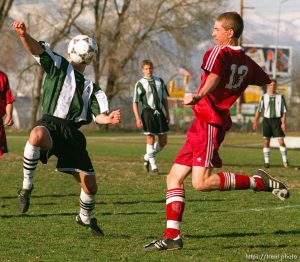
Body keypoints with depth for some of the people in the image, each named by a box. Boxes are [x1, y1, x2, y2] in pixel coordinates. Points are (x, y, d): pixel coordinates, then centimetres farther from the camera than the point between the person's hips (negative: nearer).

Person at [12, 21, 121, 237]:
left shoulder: (91, 88, 24)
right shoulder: (59, 66, 14)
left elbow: (98, 114, 10)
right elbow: (36, 49, -3)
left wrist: (108, 118, -15)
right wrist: (24, 35, -25)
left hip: (74, 135, 5)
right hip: (51, 125, -5)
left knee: (90, 185, 2)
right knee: (37, 135, -42)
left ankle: (85, 218, 35)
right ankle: (27, 185, -24)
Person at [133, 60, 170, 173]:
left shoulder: (159, 81, 10)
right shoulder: (140, 84, -2)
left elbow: (164, 99, 16)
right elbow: (135, 102, -3)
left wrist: (167, 114, 10)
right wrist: (138, 118, -10)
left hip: (160, 113, 4)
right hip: (148, 113, -4)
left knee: (163, 141, 5)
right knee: (150, 139, -5)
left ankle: (148, 157, 25)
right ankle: (153, 164, 5)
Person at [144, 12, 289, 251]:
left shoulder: (218, 53, -8)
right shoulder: (247, 63, 15)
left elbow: (214, 78, -29)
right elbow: (265, 80, 28)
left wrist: (199, 96, -45)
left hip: (209, 123, -9)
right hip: (201, 125, 9)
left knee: (202, 182, -17)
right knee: (174, 178, 6)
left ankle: (259, 182, -9)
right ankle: (172, 236, 1)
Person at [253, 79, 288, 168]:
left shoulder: (280, 97, 3)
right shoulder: (264, 97, 5)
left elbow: (284, 111, 2)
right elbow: (259, 110, 6)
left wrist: (284, 122, -7)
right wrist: (255, 121, 0)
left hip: (277, 120, -1)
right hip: (267, 120, 1)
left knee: (281, 141, -7)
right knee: (266, 141, 1)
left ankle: (285, 161, 1)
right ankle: (266, 162, 6)